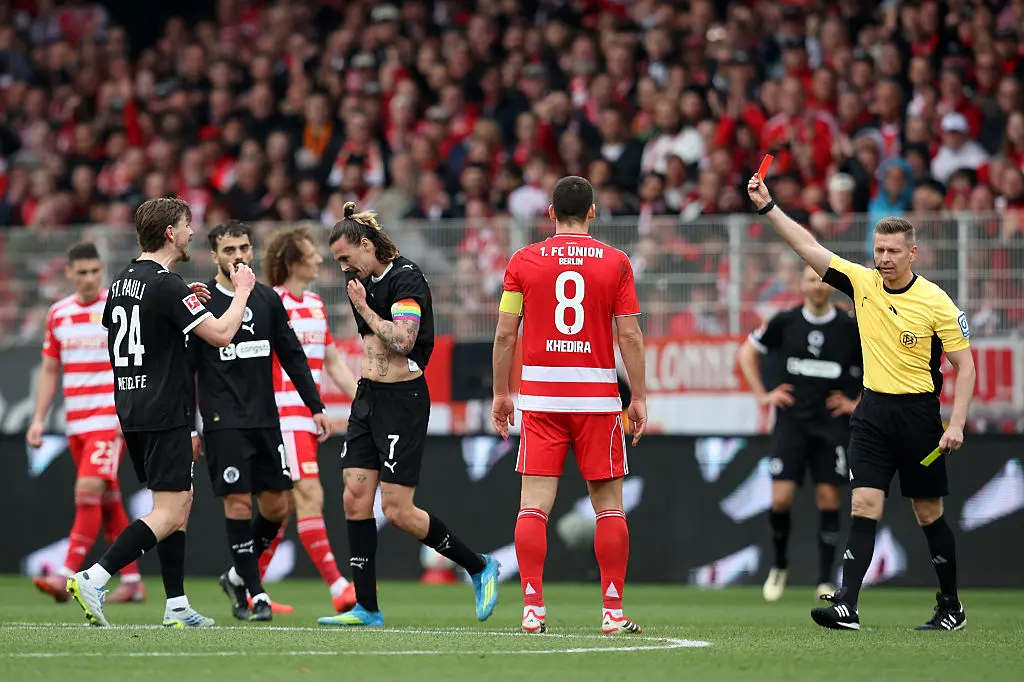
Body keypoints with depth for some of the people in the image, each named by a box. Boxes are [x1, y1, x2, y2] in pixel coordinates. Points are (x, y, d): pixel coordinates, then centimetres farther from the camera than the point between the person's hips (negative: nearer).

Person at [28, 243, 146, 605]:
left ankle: (67, 577, -21)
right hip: (76, 422, 5)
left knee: (88, 490, -17)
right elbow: (49, 371, 15)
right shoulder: (58, 314, 11)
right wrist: (39, 419, 10)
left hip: (110, 420, -5)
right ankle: (132, 582, 16)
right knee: (108, 501, 9)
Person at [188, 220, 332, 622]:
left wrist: (316, 407, 9)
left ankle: (237, 575, 23)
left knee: (278, 506, 4)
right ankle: (254, 594, 0)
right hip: (224, 422, -5)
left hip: (265, 420, 5)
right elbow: (185, 367, -3)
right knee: (238, 503, -8)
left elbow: (292, 356, 14)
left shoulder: (268, 300, 10)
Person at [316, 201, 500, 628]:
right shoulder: (364, 281, 13)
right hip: (368, 396, 9)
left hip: (402, 398, -9)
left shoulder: (406, 279, -13)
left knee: (398, 511, -8)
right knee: (355, 497, -1)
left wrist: (364, 309, -14)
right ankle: (366, 607, 2)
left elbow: (403, 340, -23)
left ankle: (480, 567, 10)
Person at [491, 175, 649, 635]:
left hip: (540, 396, 1)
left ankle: (533, 608, -5)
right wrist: (639, 397, 4)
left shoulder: (524, 261, 3)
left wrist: (501, 393, 10)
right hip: (598, 395, -1)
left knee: (533, 505, 1)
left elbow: (505, 333, 2)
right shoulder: (615, 262, 1)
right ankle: (613, 611, 3)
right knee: (609, 505, 6)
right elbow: (630, 336, -2)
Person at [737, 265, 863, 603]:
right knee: (781, 497, -9)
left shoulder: (850, 327, -2)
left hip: (832, 423, 0)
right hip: (792, 420, 0)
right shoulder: (785, 322, 0)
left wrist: (858, 404, 4)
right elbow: (747, 352, 14)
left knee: (828, 497, -3)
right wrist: (762, 395, 7)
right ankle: (779, 565, 15)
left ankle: (825, 580, 5)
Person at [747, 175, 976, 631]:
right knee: (864, 505, -9)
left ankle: (951, 607, 21)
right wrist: (768, 207, -7)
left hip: (918, 413, -3)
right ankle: (847, 607, -17)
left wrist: (956, 424, -14)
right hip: (873, 411, 3)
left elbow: (964, 364, -7)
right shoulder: (862, 282, 2)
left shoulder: (936, 302, -9)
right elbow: (808, 246, 1)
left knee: (929, 514, 6)